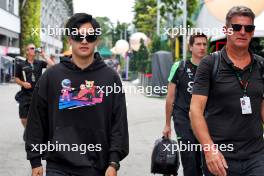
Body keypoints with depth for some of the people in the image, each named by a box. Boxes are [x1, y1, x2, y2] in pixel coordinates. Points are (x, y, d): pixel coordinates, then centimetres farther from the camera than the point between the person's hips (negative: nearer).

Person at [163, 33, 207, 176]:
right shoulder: (179, 67, -1)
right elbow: (170, 98, 5)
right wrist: (167, 124, 6)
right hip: (183, 119, -2)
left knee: (202, 161, 8)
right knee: (190, 160, -11)